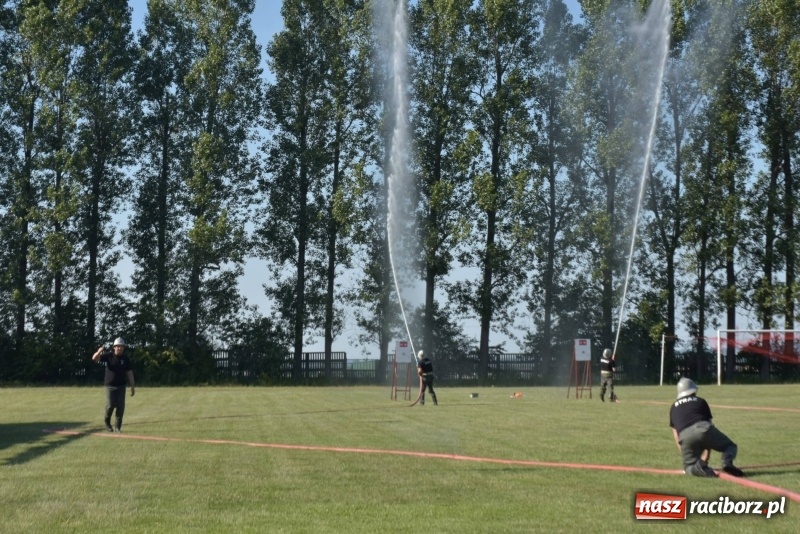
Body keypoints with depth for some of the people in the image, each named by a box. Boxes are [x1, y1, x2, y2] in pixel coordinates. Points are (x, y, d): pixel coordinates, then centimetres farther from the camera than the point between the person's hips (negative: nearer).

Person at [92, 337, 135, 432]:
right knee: (110, 405, -7)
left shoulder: (125, 358, 1)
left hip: (121, 386, 2)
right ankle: (107, 421, 19)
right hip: (110, 385, -2)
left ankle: (117, 426, 8)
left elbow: (129, 373, 7)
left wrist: (133, 387, 5)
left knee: (120, 406, -2)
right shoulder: (109, 355, -5)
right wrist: (99, 352, -38)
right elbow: (94, 358, -15)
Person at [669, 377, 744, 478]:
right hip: (703, 429, -1)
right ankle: (727, 463, -14)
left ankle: (698, 467, -16)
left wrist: (686, 457, 35)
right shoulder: (700, 401, 30)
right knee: (730, 446, 19)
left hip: (685, 437, 1)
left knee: (688, 467, 19)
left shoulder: (674, 407, 33)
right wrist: (705, 459, 34)